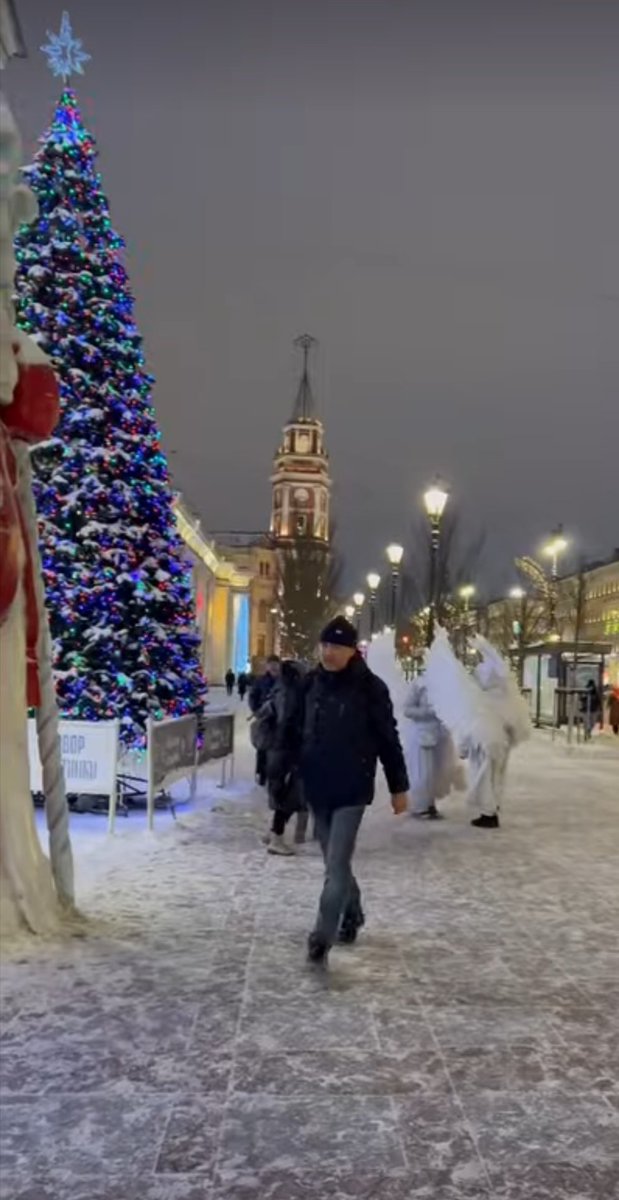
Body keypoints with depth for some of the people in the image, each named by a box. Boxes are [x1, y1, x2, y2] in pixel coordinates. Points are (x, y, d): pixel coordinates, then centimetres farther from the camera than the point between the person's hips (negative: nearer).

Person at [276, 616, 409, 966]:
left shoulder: (370, 687, -10)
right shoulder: (311, 684, 2)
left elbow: (388, 740, -5)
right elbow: (295, 732, 9)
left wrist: (399, 787, -2)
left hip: (352, 789, -5)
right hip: (317, 788, 5)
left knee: (337, 866, -7)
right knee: (335, 861, 18)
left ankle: (322, 938, -1)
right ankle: (352, 915, 39)